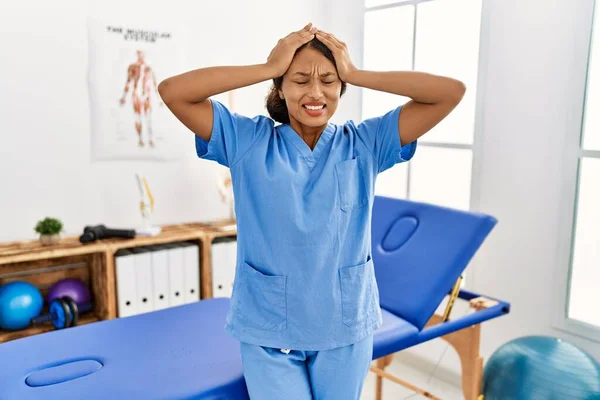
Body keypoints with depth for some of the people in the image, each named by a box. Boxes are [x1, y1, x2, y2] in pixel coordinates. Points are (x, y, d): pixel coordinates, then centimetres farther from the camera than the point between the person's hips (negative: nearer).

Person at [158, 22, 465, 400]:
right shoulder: (248, 142, -6)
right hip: (268, 331, -1)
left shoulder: (365, 144, -4)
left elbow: (452, 92, -9)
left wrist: (356, 74, -13)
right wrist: (269, 68, -16)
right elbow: (172, 91, -15)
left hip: (346, 328, 2)